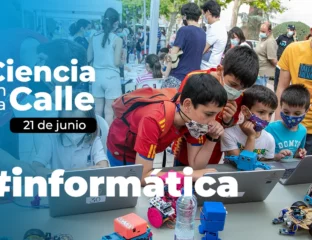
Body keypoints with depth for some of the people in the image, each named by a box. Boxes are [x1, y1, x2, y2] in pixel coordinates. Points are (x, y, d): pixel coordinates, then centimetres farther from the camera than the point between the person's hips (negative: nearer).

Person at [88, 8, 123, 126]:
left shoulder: (94, 37, 3)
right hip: (111, 76, -5)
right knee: (109, 110, 2)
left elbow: (89, 58, 7)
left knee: (98, 108, 15)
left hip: (97, 75, 5)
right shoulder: (117, 39, -10)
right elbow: (117, 62, -12)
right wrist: (123, 62, 9)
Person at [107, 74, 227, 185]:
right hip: (121, 148, -5)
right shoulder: (154, 120, -43)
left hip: (146, 152, 5)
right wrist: (194, 175, -40)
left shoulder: (194, 118, -23)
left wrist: (213, 138, -32)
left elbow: (196, 165, -17)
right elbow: (142, 176, -41)